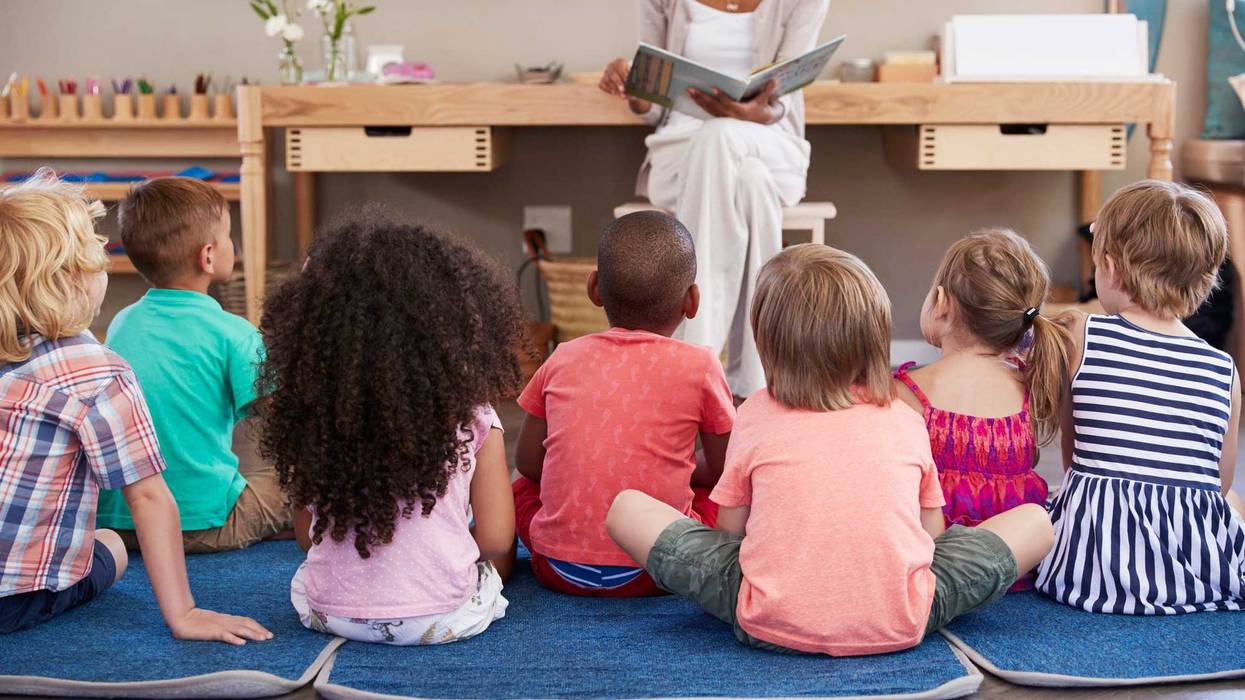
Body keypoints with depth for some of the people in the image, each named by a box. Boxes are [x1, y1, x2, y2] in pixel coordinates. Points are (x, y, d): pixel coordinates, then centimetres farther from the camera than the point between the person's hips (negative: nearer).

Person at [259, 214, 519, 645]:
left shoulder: (310, 412, -5)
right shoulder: (471, 419, -12)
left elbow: (306, 537, 4)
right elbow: (495, 539, -7)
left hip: (329, 612, 1)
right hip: (442, 619, -1)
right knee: (494, 565, 31)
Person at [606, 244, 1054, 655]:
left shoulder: (756, 416, 7)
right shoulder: (906, 421, 10)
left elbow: (729, 529, 12)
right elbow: (930, 532, 16)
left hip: (771, 624, -1)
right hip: (899, 626, 1)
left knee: (627, 507, 14)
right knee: (1034, 519, 19)